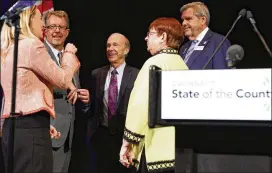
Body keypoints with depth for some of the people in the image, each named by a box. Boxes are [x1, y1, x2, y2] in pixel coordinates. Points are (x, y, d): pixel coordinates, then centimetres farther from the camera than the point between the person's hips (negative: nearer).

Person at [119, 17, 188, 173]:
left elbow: (140, 105, -19)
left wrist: (127, 142, -12)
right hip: (177, 147, 8)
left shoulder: (155, 63, -10)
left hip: (157, 149, -8)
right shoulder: (182, 65, 13)